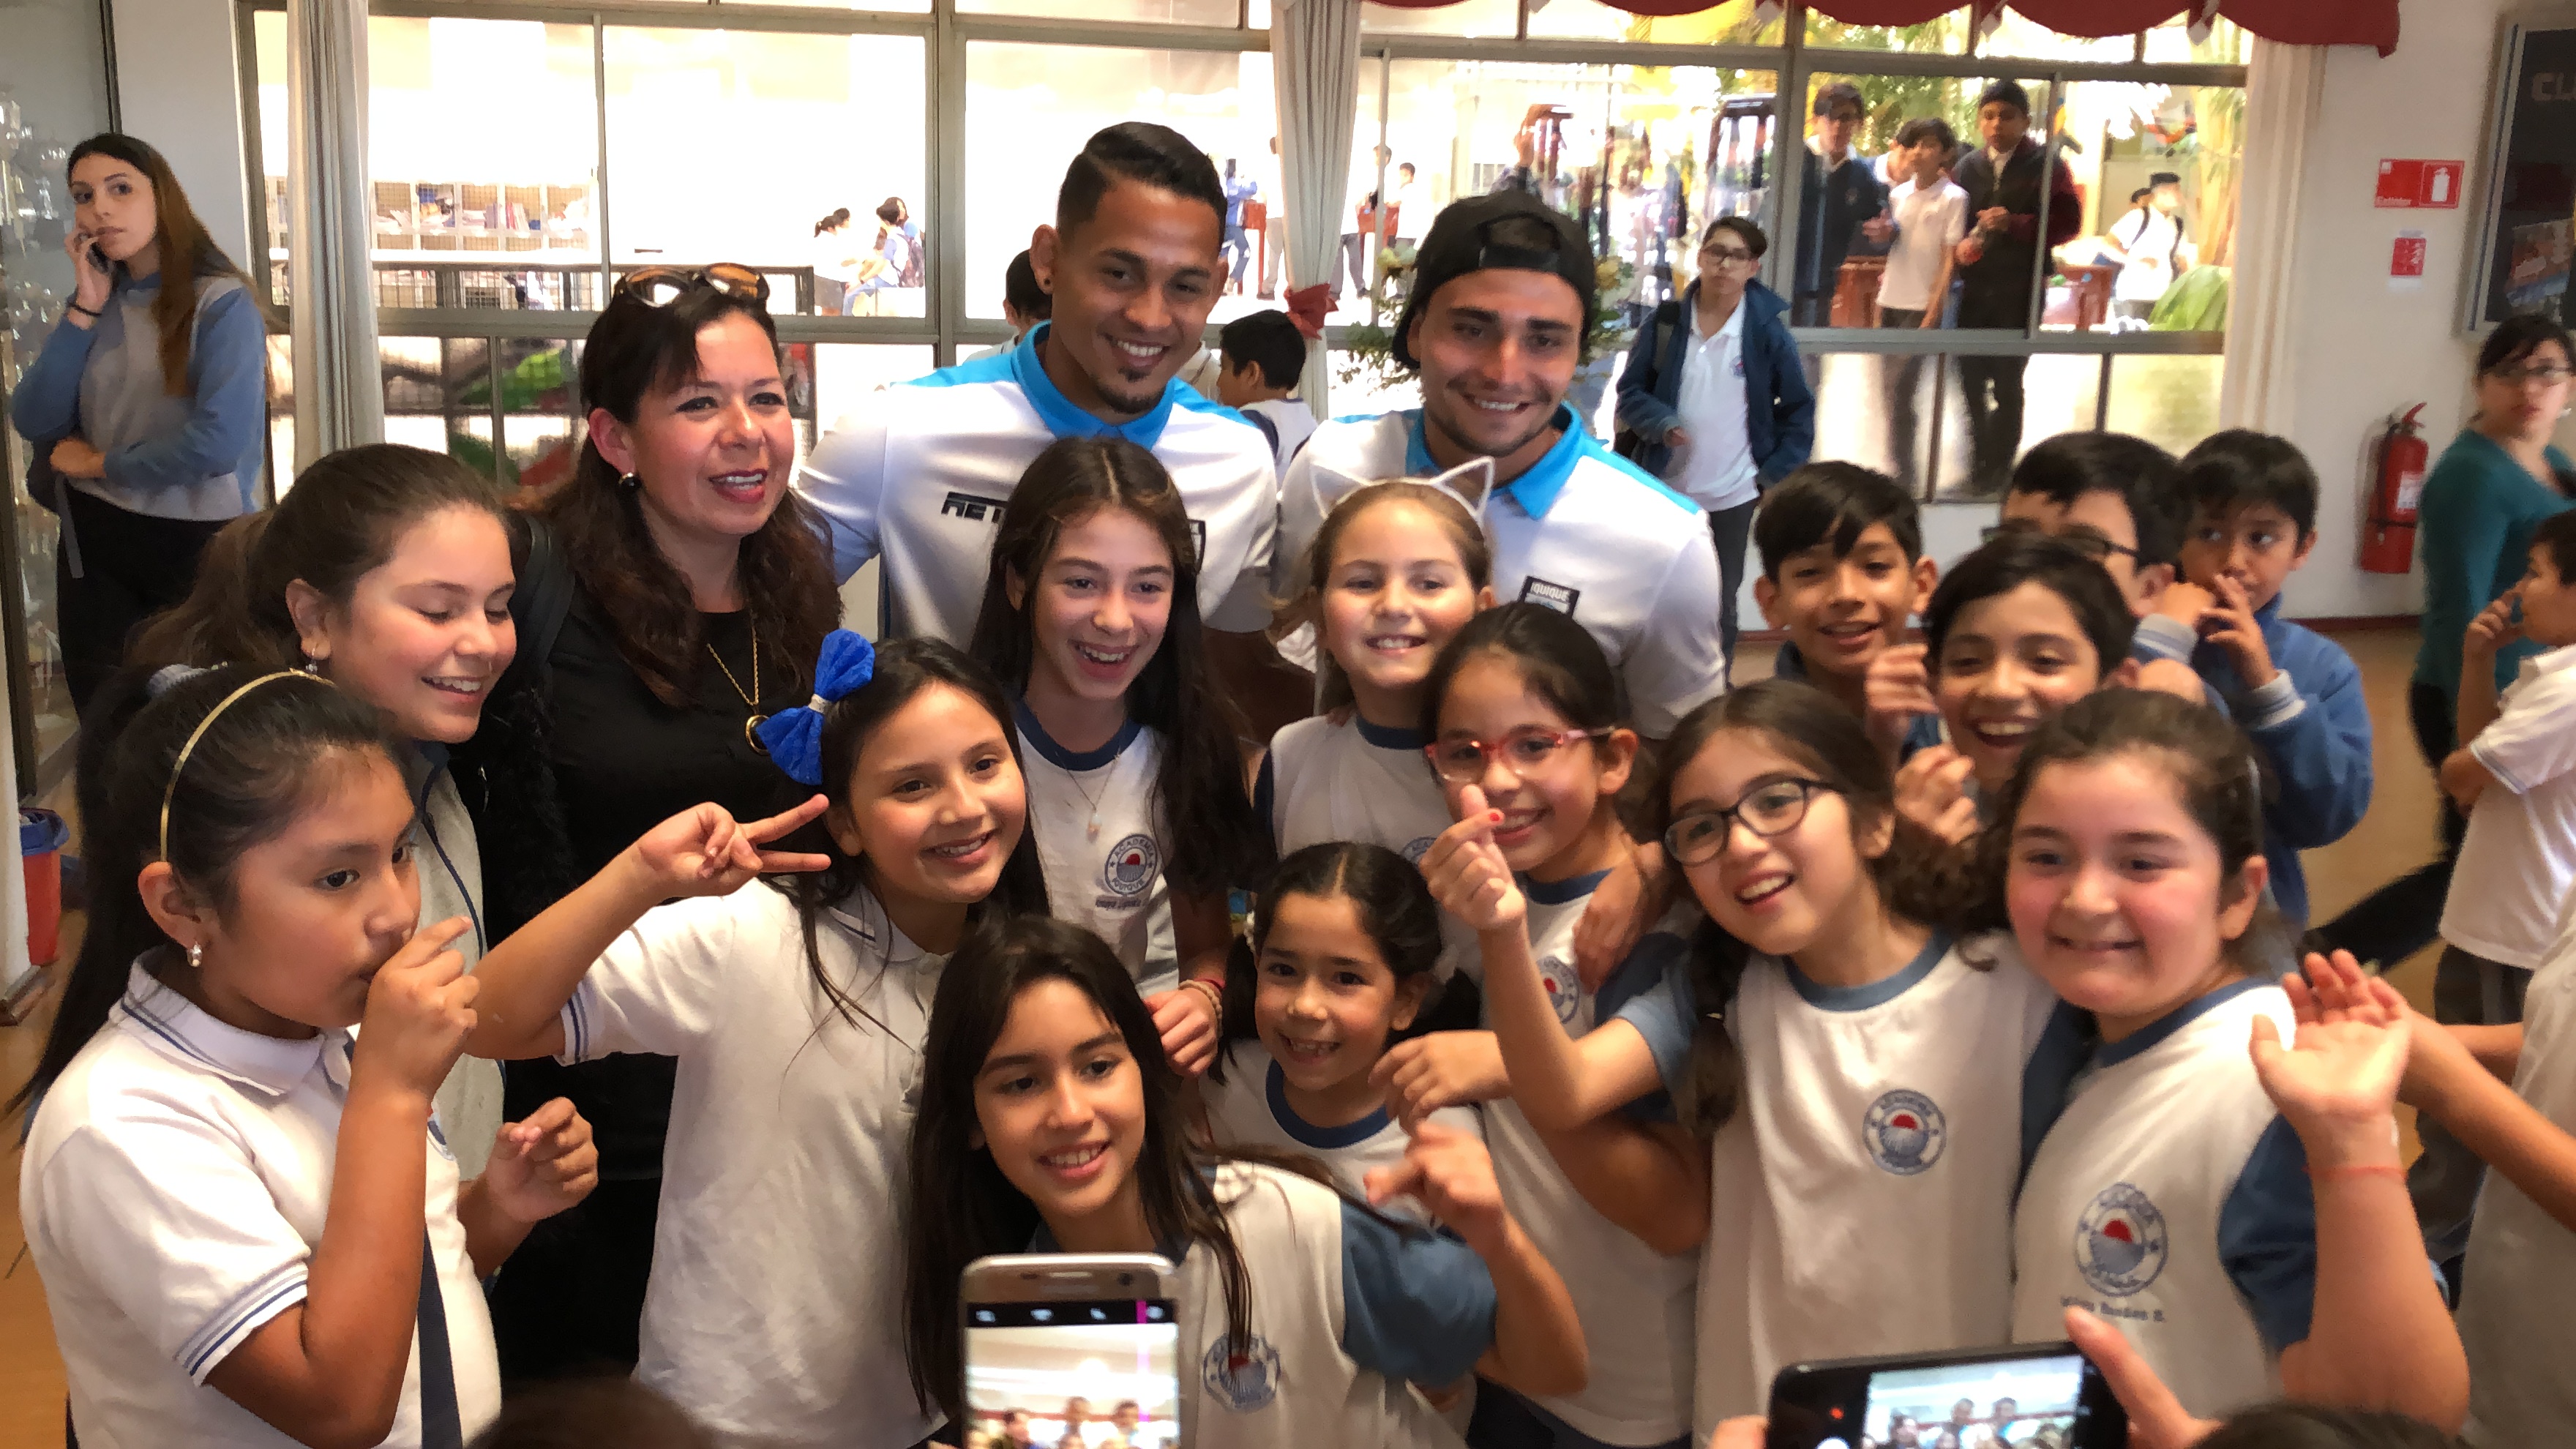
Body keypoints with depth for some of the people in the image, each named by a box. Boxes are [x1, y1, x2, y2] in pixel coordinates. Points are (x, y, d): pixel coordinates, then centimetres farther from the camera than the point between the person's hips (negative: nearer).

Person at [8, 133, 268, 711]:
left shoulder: (220, 301, -12)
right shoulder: (97, 296, 6)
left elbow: (220, 441, -23)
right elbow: (33, 424, -2)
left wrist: (99, 464, -9)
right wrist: (84, 311, -9)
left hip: (196, 540, -5)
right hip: (93, 539, 5)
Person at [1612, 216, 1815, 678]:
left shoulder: (1767, 333, -8)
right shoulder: (1665, 323, -7)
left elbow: (1799, 409, 2)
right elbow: (1630, 393, -1)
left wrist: (1778, 475, -4)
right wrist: (1662, 423, -20)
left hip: (1733, 494, -1)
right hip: (1666, 490, 1)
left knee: (1720, 605, 12)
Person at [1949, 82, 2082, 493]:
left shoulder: (2046, 165, -1)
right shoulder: (1968, 166, 9)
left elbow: (2068, 223, -6)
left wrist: (2015, 224, -18)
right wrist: (1960, 244, -8)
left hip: (2021, 290, -4)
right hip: (1974, 287, 4)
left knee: (2007, 381, 0)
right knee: (1971, 378, 5)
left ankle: (1997, 468, 8)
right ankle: (1981, 461, 17)